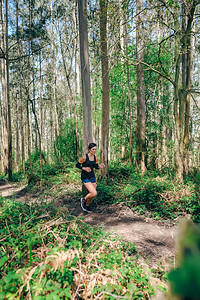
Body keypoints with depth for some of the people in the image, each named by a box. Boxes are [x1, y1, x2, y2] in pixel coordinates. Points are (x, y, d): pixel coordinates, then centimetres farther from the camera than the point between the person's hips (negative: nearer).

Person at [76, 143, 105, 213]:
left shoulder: (95, 157, -1)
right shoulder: (84, 157, -18)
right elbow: (77, 165, -8)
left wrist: (100, 166, -9)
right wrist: (84, 168, -24)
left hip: (92, 177, 6)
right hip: (85, 178, -6)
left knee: (92, 194, 11)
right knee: (94, 193, -17)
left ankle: (86, 207, 37)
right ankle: (83, 199, 13)